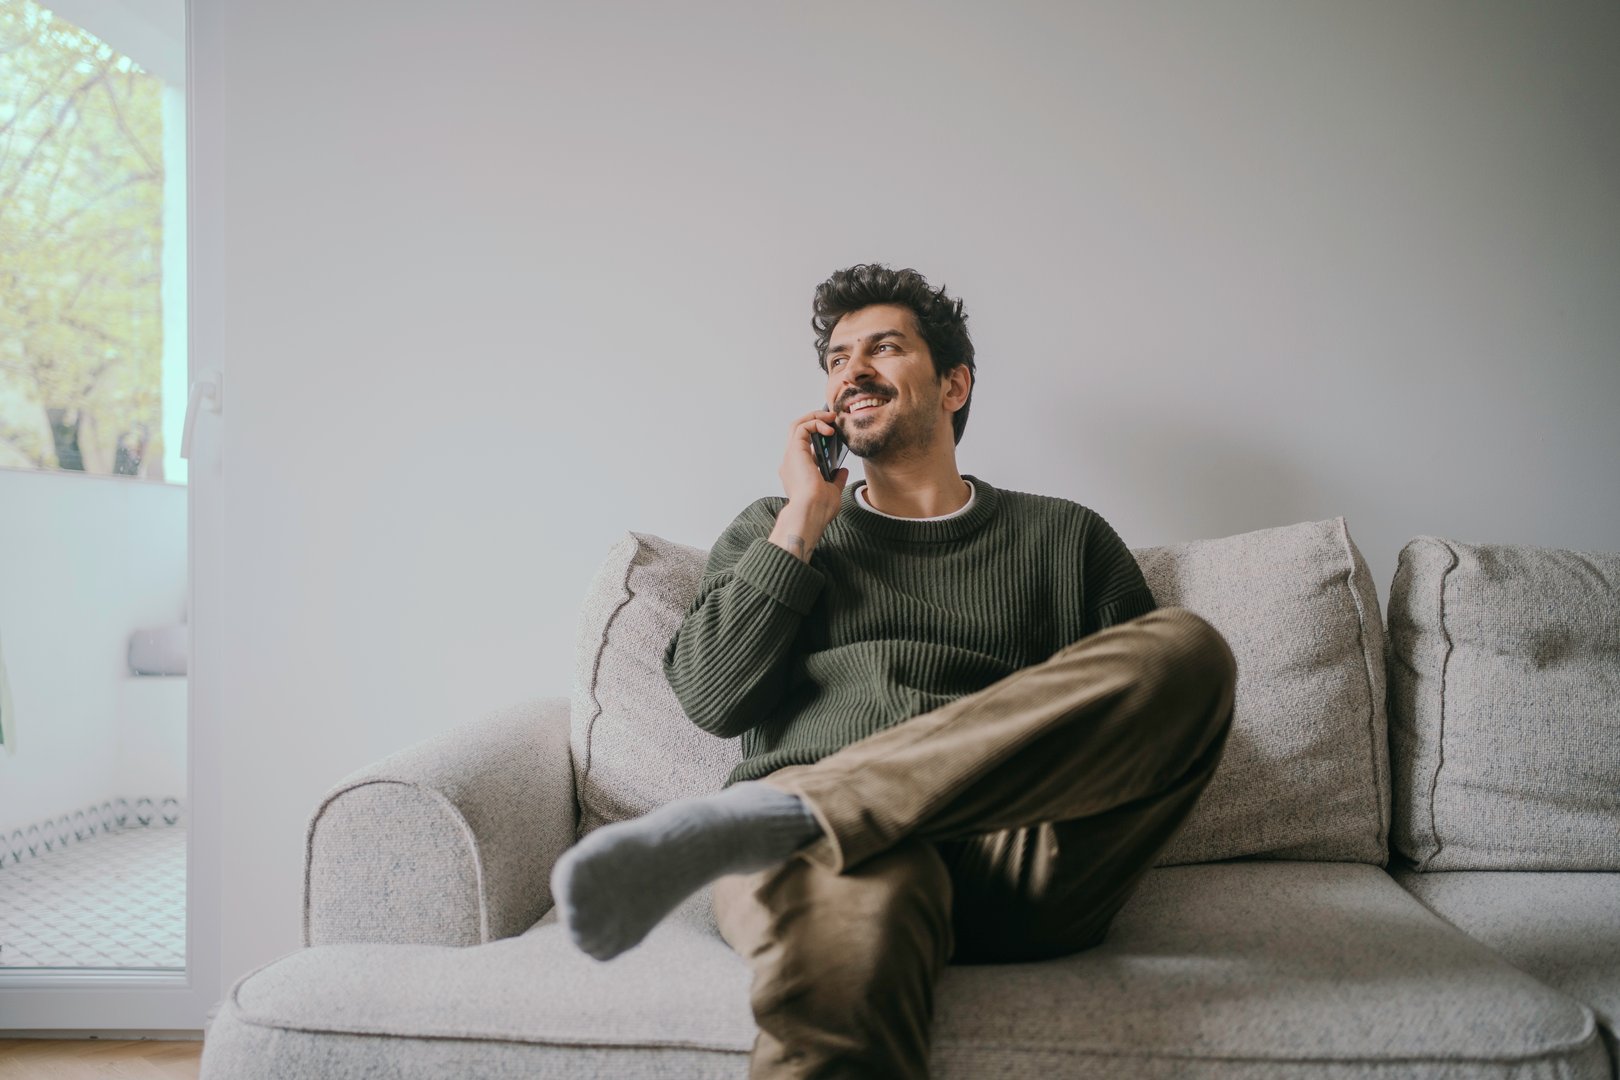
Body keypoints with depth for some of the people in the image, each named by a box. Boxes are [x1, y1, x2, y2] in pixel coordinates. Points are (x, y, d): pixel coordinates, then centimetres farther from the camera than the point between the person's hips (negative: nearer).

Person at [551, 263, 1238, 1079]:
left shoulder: (1066, 538, 25)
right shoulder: (771, 530, 26)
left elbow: (1157, 692, 16)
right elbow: (714, 700, 10)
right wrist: (805, 519, 10)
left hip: (1016, 857, 4)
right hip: (836, 852, -3)